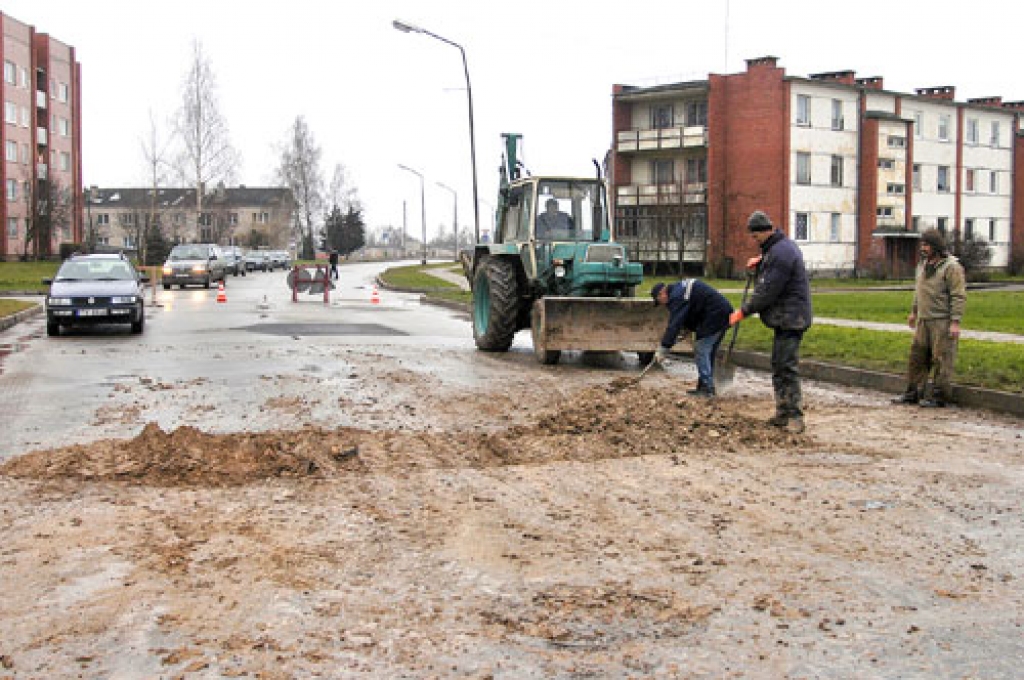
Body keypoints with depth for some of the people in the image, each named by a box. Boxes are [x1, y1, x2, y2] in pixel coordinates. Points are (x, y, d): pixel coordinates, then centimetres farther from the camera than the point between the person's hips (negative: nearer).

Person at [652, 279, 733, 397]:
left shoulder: (676, 296, -15)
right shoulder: (681, 287, 18)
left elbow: (674, 325, -20)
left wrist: (663, 349, -20)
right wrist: (689, 326, 11)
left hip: (715, 315, -10)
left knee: (701, 351, -6)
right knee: (708, 352, 15)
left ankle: (706, 388, -6)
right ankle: (705, 386, 19)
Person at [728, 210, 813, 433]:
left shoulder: (780, 253, -18)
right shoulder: (782, 246, 16)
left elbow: (768, 291, -20)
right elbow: (767, 279, 24)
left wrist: (743, 312, -12)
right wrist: (758, 266, 5)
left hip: (790, 319, -11)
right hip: (785, 317, 11)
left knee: (787, 367, -11)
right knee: (779, 366, 14)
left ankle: (795, 416, -8)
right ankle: (783, 414, 21)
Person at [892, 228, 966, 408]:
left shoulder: (951, 267, -13)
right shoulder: (923, 264, 13)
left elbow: (959, 296, -16)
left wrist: (955, 322, -20)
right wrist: (914, 311, 26)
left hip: (943, 322, -8)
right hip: (923, 320, 8)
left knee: (942, 359, -2)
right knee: (917, 356, 10)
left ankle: (940, 397, 4)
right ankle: (913, 393, 18)